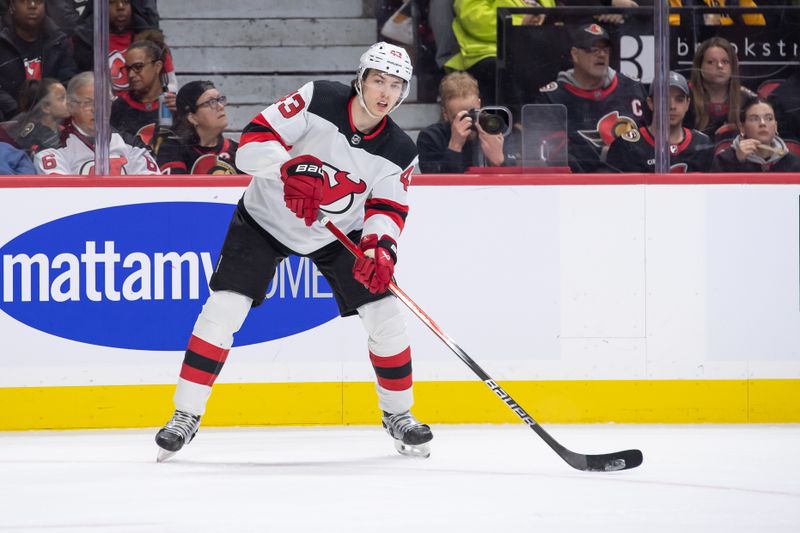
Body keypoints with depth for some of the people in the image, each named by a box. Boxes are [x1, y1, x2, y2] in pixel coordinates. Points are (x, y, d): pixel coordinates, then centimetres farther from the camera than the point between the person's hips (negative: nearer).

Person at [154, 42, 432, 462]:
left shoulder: (398, 152, -13)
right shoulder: (318, 101, -23)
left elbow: (387, 208, -12)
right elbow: (253, 141, -26)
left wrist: (381, 247, -34)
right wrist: (290, 169, -44)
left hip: (337, 233, 3)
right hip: (266, 219, -3)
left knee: (384, 313, -6)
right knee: (222, 309, -13)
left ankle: (398, 414, 15)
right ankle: (185, 416, -4)